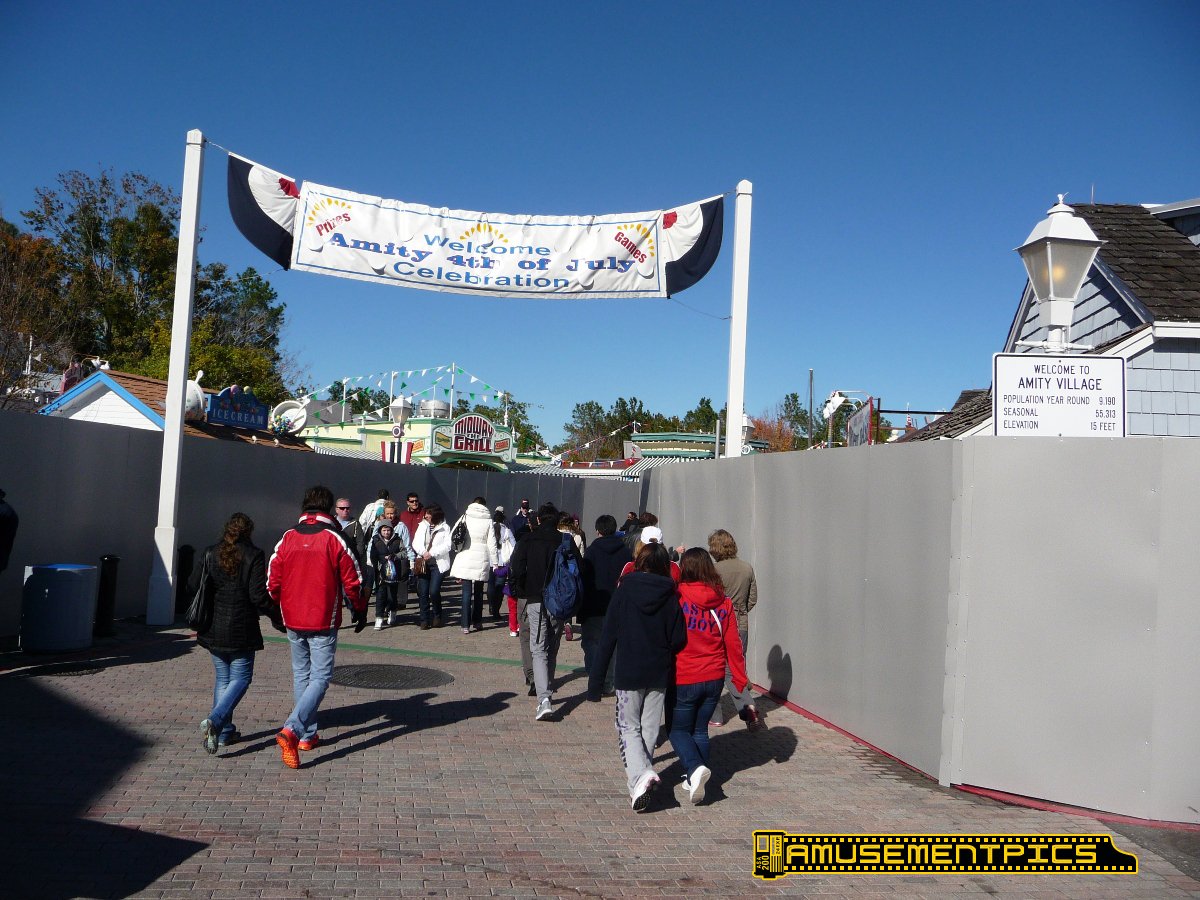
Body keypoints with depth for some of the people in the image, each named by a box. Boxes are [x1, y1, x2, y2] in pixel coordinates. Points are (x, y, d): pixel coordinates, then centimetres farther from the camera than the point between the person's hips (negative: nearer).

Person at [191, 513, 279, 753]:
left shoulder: (210, 554, 3)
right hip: (241, 630, -5)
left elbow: (192, 588, 5)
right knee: (241, 677, 6)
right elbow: (259, 596, -15)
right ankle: (215, 720, -14)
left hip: (213, 629, 5)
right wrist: (277, 618, -2)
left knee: (222, 677, 16)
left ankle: (224, 732, 17)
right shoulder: (253, 556, -11)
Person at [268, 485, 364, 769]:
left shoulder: (287, 539, 0)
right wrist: (360, 611, 9)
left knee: (301, 676, 17)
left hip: (293, 621, 4)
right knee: (320, 678, 0)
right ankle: (291, 730, -18)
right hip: (323, 623, -4)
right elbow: (352, 581, -7)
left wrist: (279, 612, 20)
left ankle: (307, 735, 23)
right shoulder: (334, 540, -10)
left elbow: (273, 582, 3)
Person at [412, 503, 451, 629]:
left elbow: (447, 546, -8)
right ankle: (424, 619, 9)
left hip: (438, 563, -4)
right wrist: (423, 552, -14)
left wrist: (431, 553, -16)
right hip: (423, 563, 4)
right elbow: (416, 542, 4)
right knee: (422, 592, 0)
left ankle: (437, 616, 10)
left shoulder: (444, 528, 1)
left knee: (434, 591, -12)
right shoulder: (422, 526, 11)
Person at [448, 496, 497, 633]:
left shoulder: (465, 518, 1)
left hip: (465, 559, 0)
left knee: (466, 593, 1)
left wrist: (458, 550, 14)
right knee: (478, 592, 16)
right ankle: (477, 621, 23)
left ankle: (466, 625, -4)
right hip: (481, 561, 0)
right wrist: (495, 562, 5)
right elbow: (491, 544, -1)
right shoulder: (488, 521, -1)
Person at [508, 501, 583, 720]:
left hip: (535, 602, -2)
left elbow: (515, 571, -10)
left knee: (539, 651, -3)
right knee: (552, 650, 18)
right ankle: (547, 691, 29)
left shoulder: (527, 542, -4)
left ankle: (544, 698, -18)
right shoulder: (567, 542, 0)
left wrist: (522, 594, 4)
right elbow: (580, 569, 0)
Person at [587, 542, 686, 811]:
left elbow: (608, 638, -7)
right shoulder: (671, 596, -4)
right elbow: (679, 640, -7)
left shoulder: (624, 591, -6)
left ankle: (640, 774, -13)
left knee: (628, 727, 9)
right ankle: (638, 783, 20)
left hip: (628, 674, -2)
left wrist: (595, 679, -4)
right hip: (659, 675, 2)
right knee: (649, 729, 15)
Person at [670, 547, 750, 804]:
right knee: (700, 729, 19)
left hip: (683, 679, -4)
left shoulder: (677, 597, -13)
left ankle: (695, 768, -14)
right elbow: (733, 644, 2)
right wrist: (740, 679, 9)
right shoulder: (724, 602, -2)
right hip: (714, 678, 4)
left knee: (678, 729, 11)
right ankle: (694, 782, 19)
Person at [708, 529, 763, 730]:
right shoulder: (747, 568, 1)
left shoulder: (716, 570, -16)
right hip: (741, 627, 5)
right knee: (735, 670, 15)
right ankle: (748, 706, -6)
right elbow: (753, 598, 8)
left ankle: (714, 716, 18)